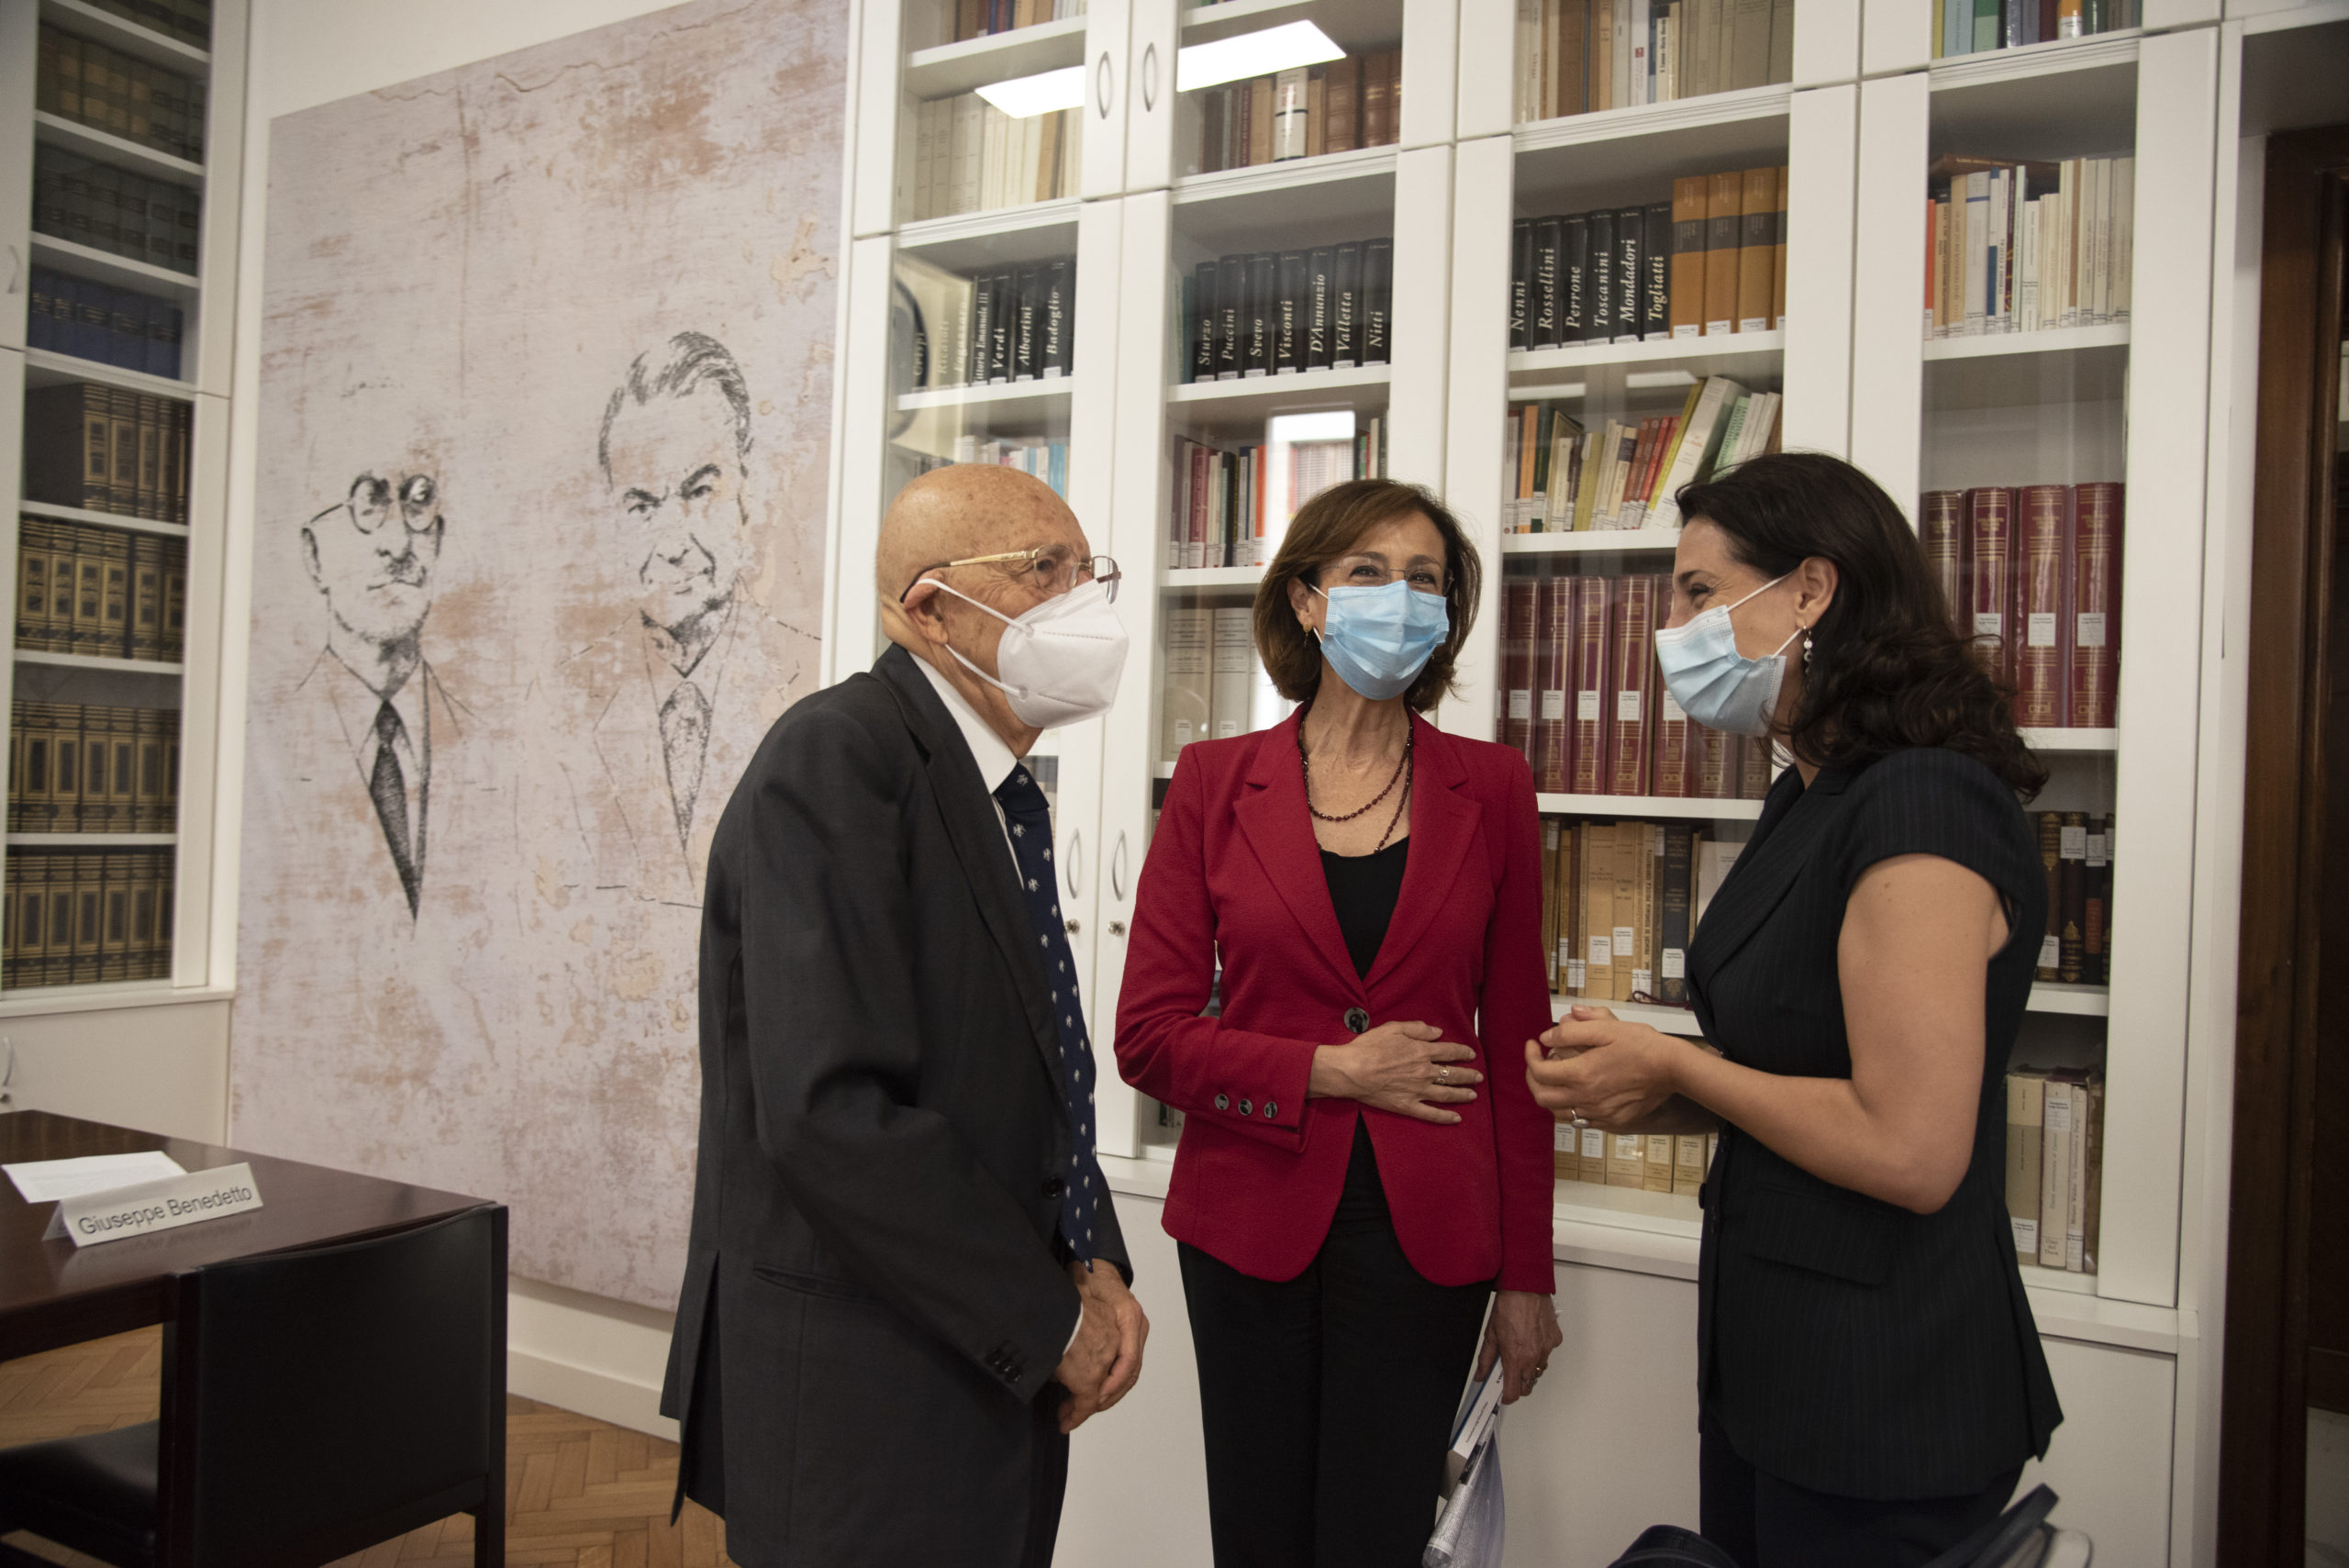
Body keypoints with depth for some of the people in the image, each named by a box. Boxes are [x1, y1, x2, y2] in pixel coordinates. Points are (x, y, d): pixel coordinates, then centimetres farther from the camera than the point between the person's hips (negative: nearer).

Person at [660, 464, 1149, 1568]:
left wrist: (1095, 1268, -1)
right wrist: (1048, 1320, -16)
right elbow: (830, 1108, -26)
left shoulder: (996, 791, 9)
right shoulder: (835, 759, -18)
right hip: (858, 1390, -8)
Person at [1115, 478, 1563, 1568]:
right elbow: (1150, 1035, -4)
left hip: (1424, 1233, 0)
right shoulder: (1214, 782, -2)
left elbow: (1516, 1041, 3)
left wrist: (1525, 1277, 3)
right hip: (1251, 1221, 0)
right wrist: (1333, 1070, -14)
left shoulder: (1490, 790, 1)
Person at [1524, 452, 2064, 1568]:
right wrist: (1646, 1098, 1)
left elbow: (1909, 1150, -27)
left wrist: (1669, 1065, -15)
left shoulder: (1922, 808, -22)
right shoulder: (1812, 798, 9)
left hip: (1884, 1390, -9)